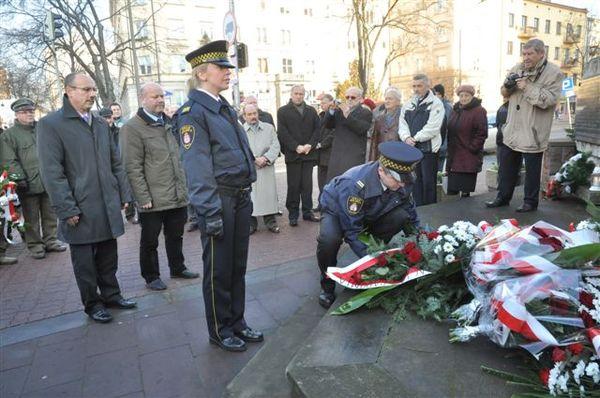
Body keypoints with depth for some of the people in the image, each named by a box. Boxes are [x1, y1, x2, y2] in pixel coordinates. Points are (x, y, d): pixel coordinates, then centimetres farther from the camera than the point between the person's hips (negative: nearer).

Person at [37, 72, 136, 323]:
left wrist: (124, 194, 10)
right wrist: (67, 210, -15)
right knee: (84, 261, 9)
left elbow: (116, 163, 15)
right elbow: (52, 172, -12)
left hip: (109, 206, 5)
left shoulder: (101, 124, 12)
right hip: (81, 209, -5)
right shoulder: (50, 124, -7)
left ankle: (111, 294, 31)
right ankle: (93, 303, 24)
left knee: (108, 256, 15)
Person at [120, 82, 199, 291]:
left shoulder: (169, 123, 14)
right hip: (153, 199, -6)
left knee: (175, 235, 18)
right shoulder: (132, 127, -7)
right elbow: (133, 168, -12)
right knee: (150, 240, 9)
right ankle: (151, 277, 25)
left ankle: (177, 268, 35)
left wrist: (184, 187, 14)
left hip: (178, 196, 6)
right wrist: (144, 198, -16)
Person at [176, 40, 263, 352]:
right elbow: (197, 168, -17)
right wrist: (210, 212, -19)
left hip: (240, 197, 8)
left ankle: (237, 323, 33)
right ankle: (219, 330, 25)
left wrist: (246, 195, 17)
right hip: (219, 200, -8)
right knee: (218, 269, 6)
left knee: (238, 266, 17)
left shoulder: (225, 107, 16)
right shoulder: (192, 112, -11)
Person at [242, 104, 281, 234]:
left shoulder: (269, 128, 13)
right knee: (249, 196, -1)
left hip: (267, 169, 2)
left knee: (269, 194, 3)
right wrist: (254, 160, -14)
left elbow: (275, 146, 4)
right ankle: (251, 223, 9)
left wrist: (265, 158, -12)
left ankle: (270, 221, 13)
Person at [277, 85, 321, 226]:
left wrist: (310, 145, -9)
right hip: (292, 155, -2)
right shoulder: (283, 111, 5)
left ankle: (307, 212, 14)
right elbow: (282, 132, -5)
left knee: (307, 185, 6)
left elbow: (317, 129, 6)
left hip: (308, 153, 3)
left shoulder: (311, 110, 14)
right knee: (293, 186, 1)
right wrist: (296, 147, -14)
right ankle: (293, 214, 8)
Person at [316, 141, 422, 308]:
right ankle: (327, 284, -9)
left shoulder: (402, 182, -21)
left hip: (370, 213, 5)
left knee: (402, 216, -23)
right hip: (337, 211, -4)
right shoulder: (354, 185, -39)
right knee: (329, 239, -37)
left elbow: (412, 218, -6)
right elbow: (352, 231, -34)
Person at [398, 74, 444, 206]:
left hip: (429, 148, -5)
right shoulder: (408, 104, 16)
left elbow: (432, 128, -14)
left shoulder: (435, 103, -4)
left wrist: (415, 138, -12)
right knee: (416, 181, 11)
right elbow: (402, 124, 9)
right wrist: (406, 138, -9)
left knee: (428, 182, -2)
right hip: (411, 149, 6)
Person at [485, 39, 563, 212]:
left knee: (532, 169, 5)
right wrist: (508, 85, -7)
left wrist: (528, 87, -21)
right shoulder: (518, 68, 8)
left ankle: (530, 202, 18)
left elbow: (549, 100, -17)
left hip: (533, 132, -5)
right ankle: (503, 197, 25)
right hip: (513, 129, 6)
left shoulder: (554, 73, -7)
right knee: (506, 165, 12)